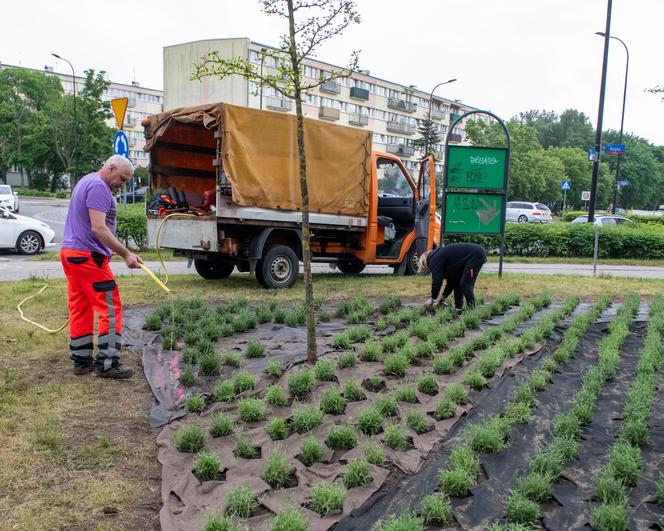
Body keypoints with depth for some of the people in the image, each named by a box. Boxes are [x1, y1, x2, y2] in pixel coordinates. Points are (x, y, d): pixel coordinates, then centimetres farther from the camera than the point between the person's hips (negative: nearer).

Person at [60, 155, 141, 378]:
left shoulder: (86, 182, 20)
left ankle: (81, 360, 18)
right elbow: (98, 228, -21)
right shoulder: (98, 186, -13)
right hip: (88, 256, -11)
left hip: (70, 252, 11)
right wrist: (126, 254, -22)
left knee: (80, 308, 12)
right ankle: (107, 363, -6)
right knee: (110, 308, -7)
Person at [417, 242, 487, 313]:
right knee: (456, 282, 12)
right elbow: (451, 280, 20)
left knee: (466, 285, -11)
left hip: (476, 255, -11)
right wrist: (442, 298, 20)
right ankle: (458, 309, 14)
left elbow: (437, 281, -15)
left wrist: (432, 299, -4)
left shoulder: (435, 260, -11)